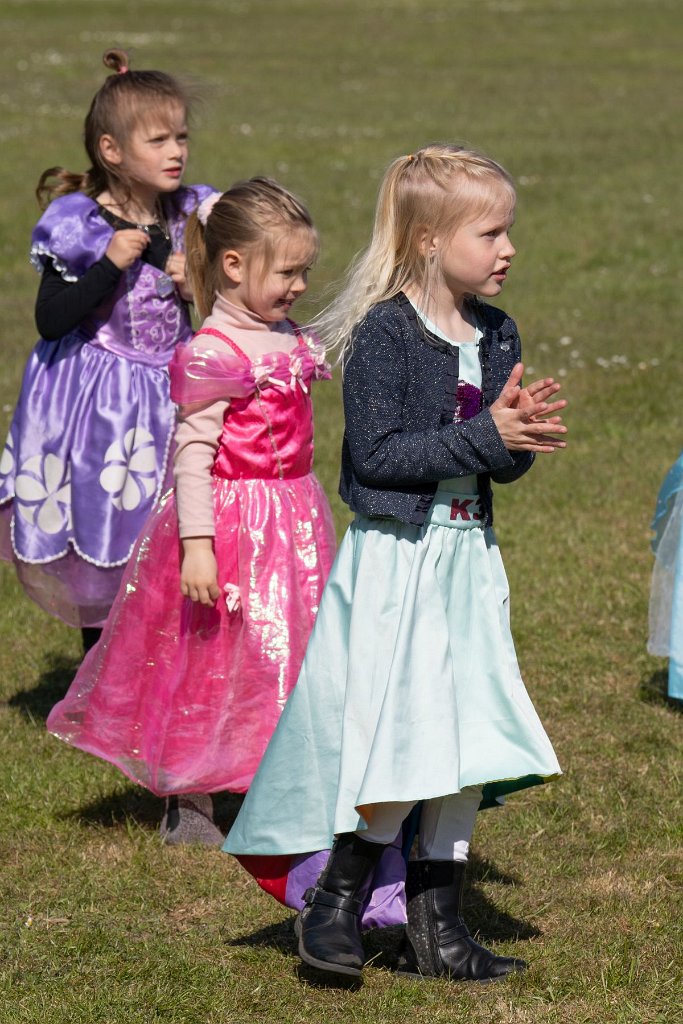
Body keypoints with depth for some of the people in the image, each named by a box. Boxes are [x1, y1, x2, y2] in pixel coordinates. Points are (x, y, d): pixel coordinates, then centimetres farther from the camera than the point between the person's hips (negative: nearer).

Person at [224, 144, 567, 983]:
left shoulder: (496, 335, 8)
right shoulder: (384, 334, -14)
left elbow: (505, 465, 10)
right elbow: (376, 455, -20)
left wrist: (523, 434, -12)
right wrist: (484, 437, -22)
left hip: (467, 557, 7)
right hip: (395, 558, -7)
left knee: (469, 747, 8)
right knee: (407, 746, -9)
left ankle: (435, 926, 19)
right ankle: (335, 899, 12)